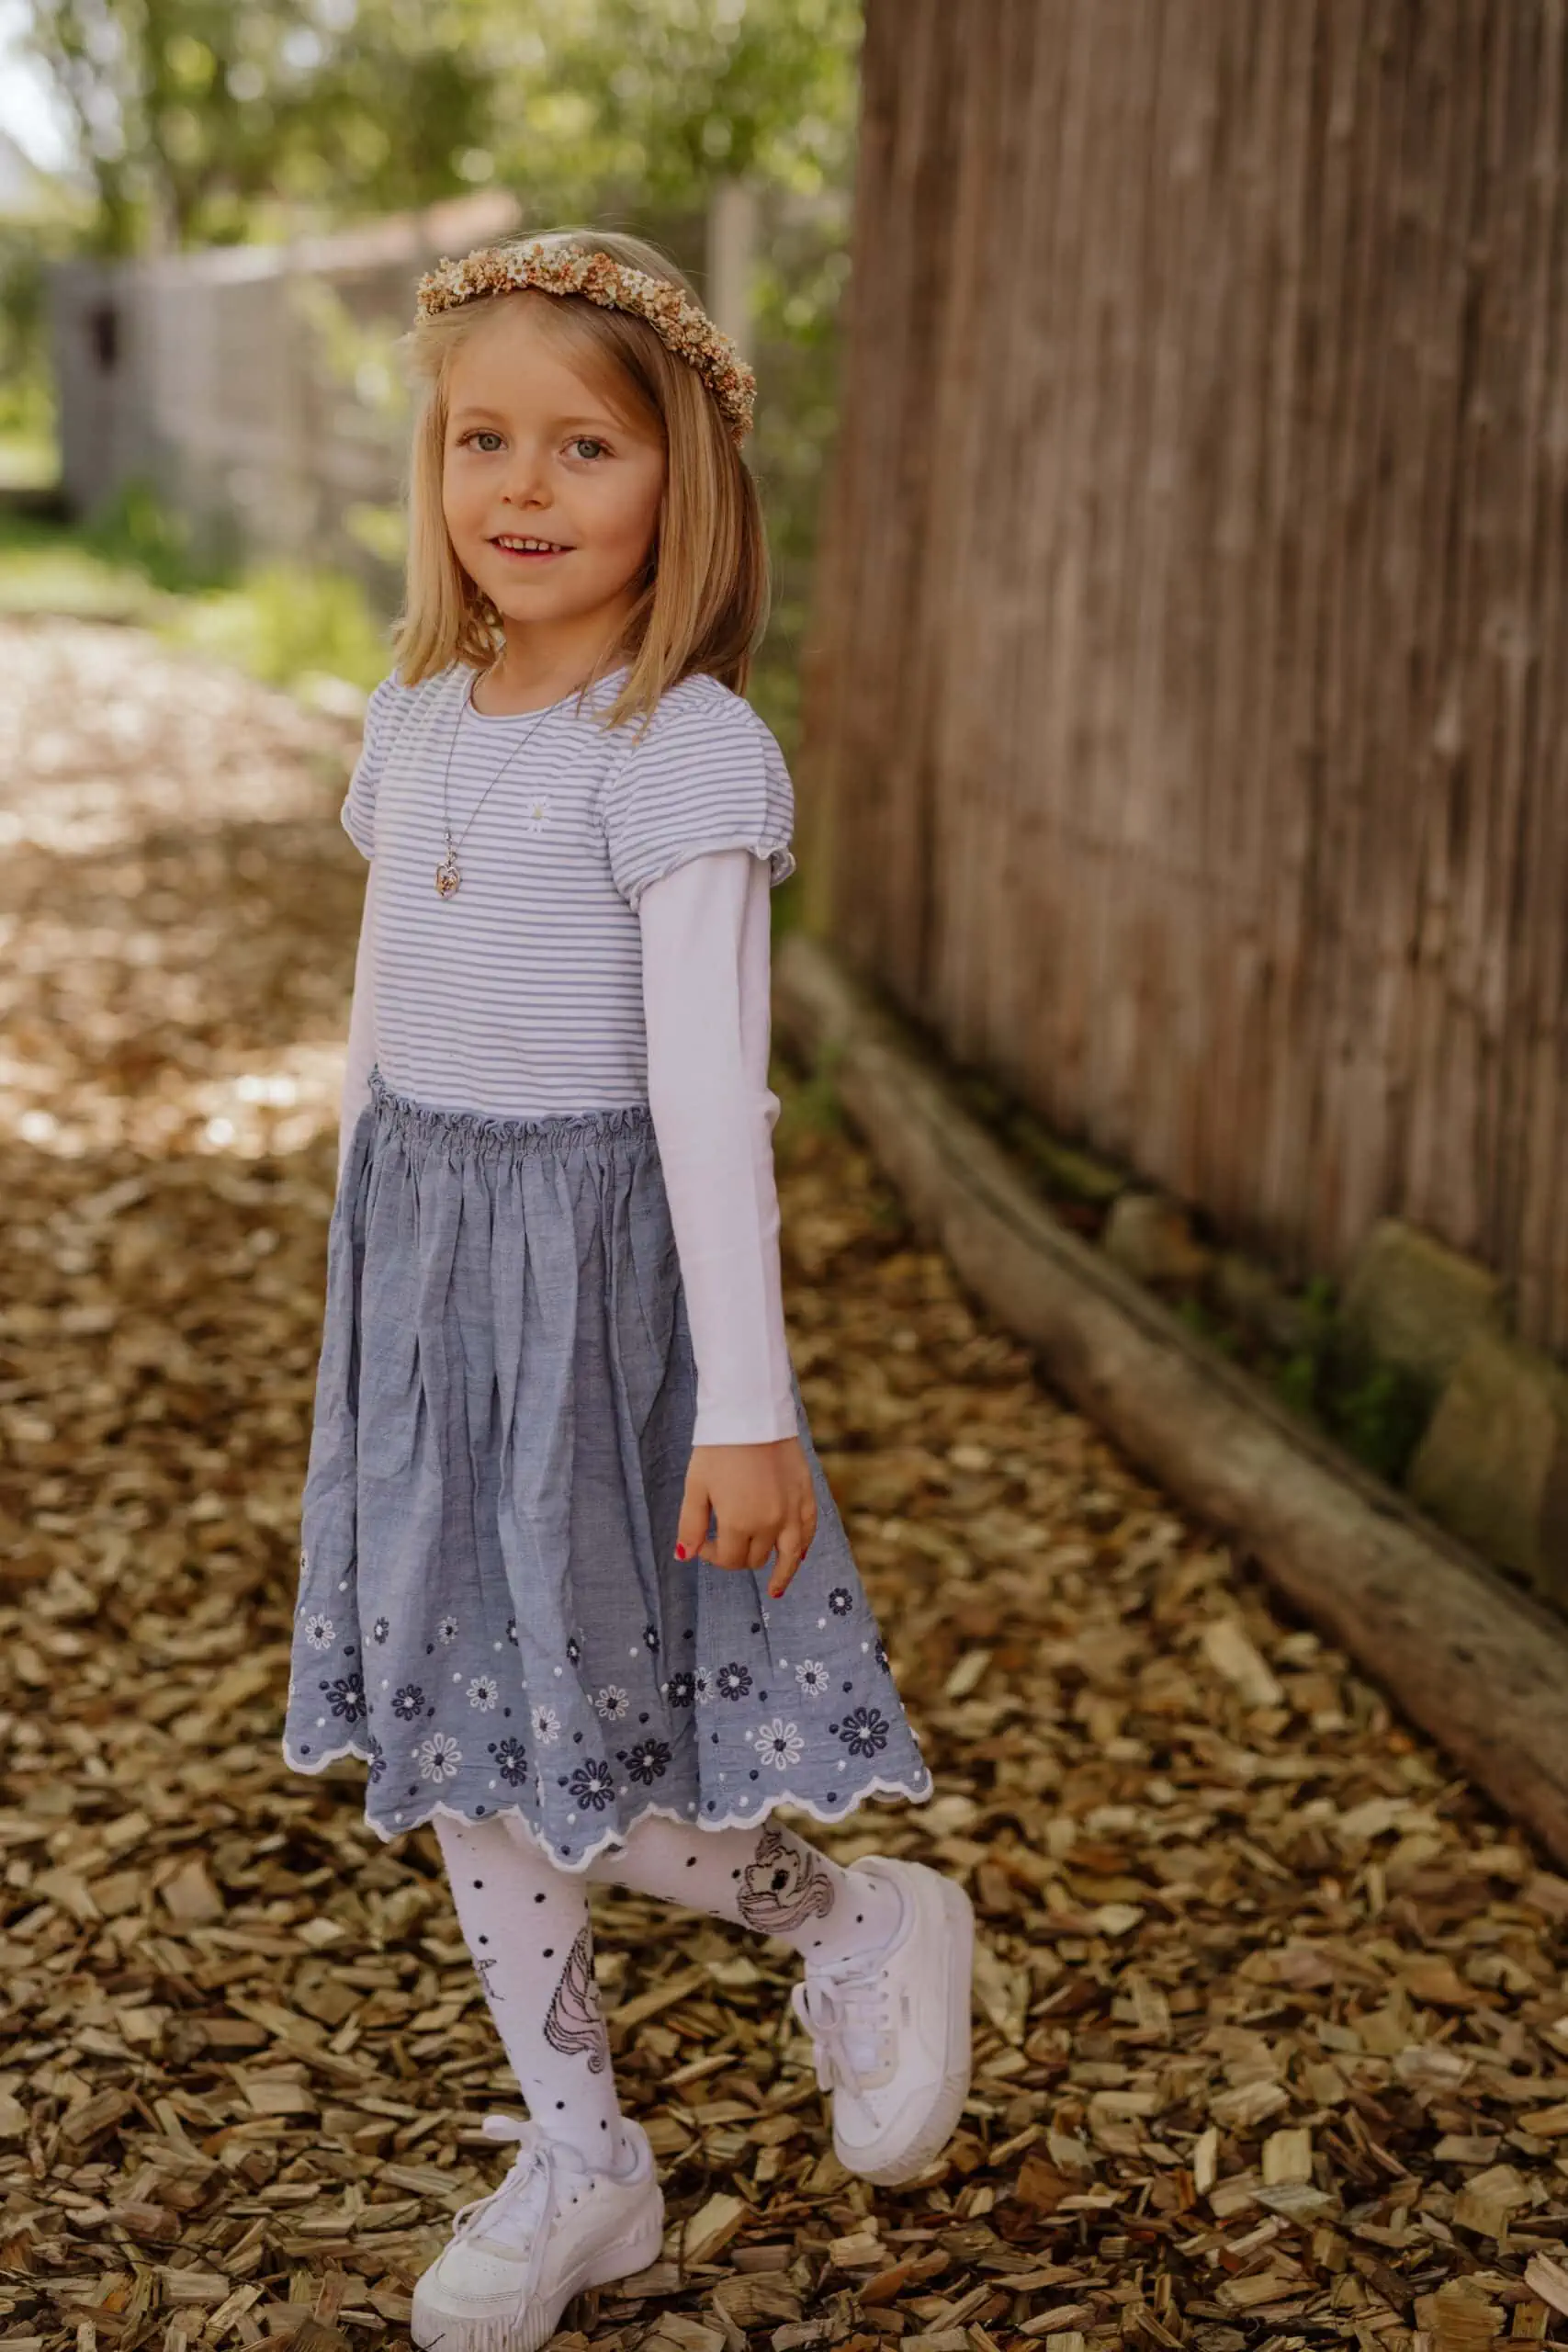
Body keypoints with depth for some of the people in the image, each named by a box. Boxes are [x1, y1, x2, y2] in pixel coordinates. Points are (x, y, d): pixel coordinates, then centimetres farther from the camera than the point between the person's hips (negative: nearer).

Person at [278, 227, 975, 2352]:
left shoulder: (683, 755, -16)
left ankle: (862, 1927, 25)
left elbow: (712, 1093, -19)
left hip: (598, 1254, -7)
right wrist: (368, 1288, 18)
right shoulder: (418, 719, 6)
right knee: (453, 1738, 13)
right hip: (418, 1248, 7)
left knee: (557, 1735, -2)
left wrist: (743, 1407, -19)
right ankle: (578, 2168, 29)